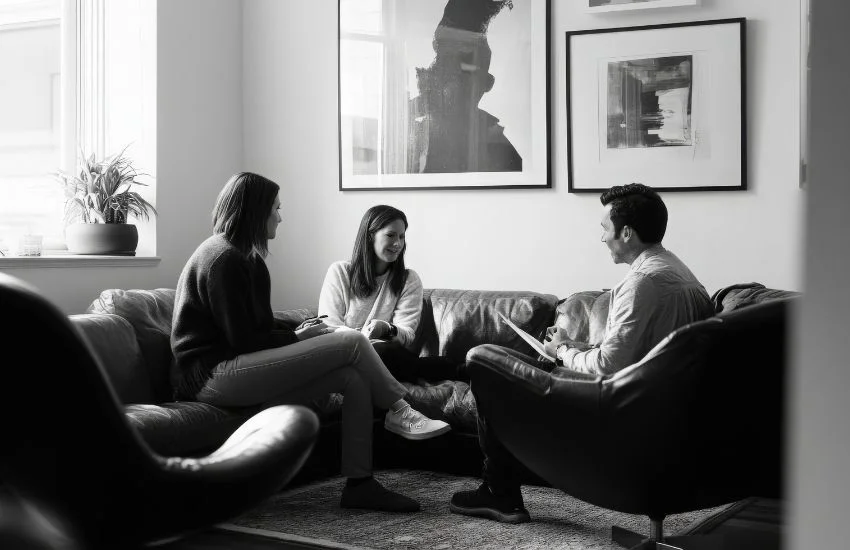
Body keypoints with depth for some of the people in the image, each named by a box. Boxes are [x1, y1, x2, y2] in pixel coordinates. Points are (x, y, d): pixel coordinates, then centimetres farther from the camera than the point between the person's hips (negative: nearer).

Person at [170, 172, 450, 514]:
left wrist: (295, 333, 3)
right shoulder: (224, 258, -13)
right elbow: (244, 340, -16)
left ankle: (359, 484, -5)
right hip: (212, 375, -10)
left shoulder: (240, 255, 19)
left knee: (354, 377, -5)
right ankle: (398, 411, 4)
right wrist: (296, 338, -5)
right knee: (351, 343, -17)